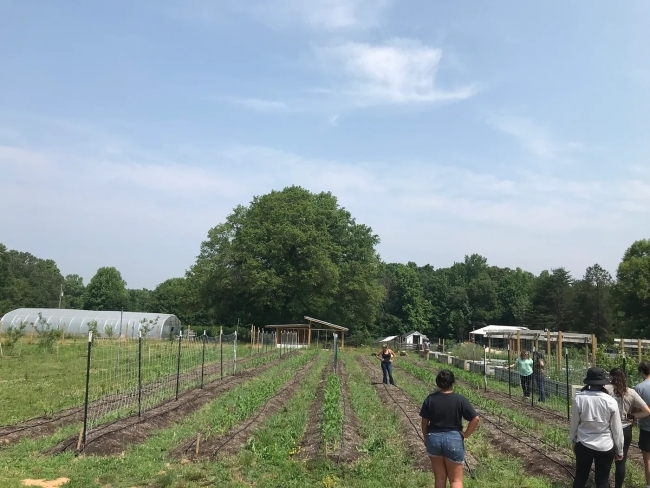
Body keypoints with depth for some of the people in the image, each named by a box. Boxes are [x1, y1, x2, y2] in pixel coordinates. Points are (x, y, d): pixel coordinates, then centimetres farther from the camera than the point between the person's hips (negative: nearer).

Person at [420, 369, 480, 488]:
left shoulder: (430, 399, -4)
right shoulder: (460, 399, -10)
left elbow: (424, 421, 2)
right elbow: (475, 419, -13)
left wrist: (425, 437, 16)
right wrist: (465, 434, -1)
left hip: (434, 438, 2)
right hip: (454, 439, -2)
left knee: (439, 477, 16)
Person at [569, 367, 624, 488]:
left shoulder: (579, 398, -12)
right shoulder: (610, 401, -14)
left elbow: (574, 423, -2)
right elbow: (617, 428, -6)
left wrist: (573, 441, 15)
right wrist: (619, 450, 8)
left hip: (583, 445, 1)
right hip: (605, 447, -1)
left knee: (580, 478, 17)